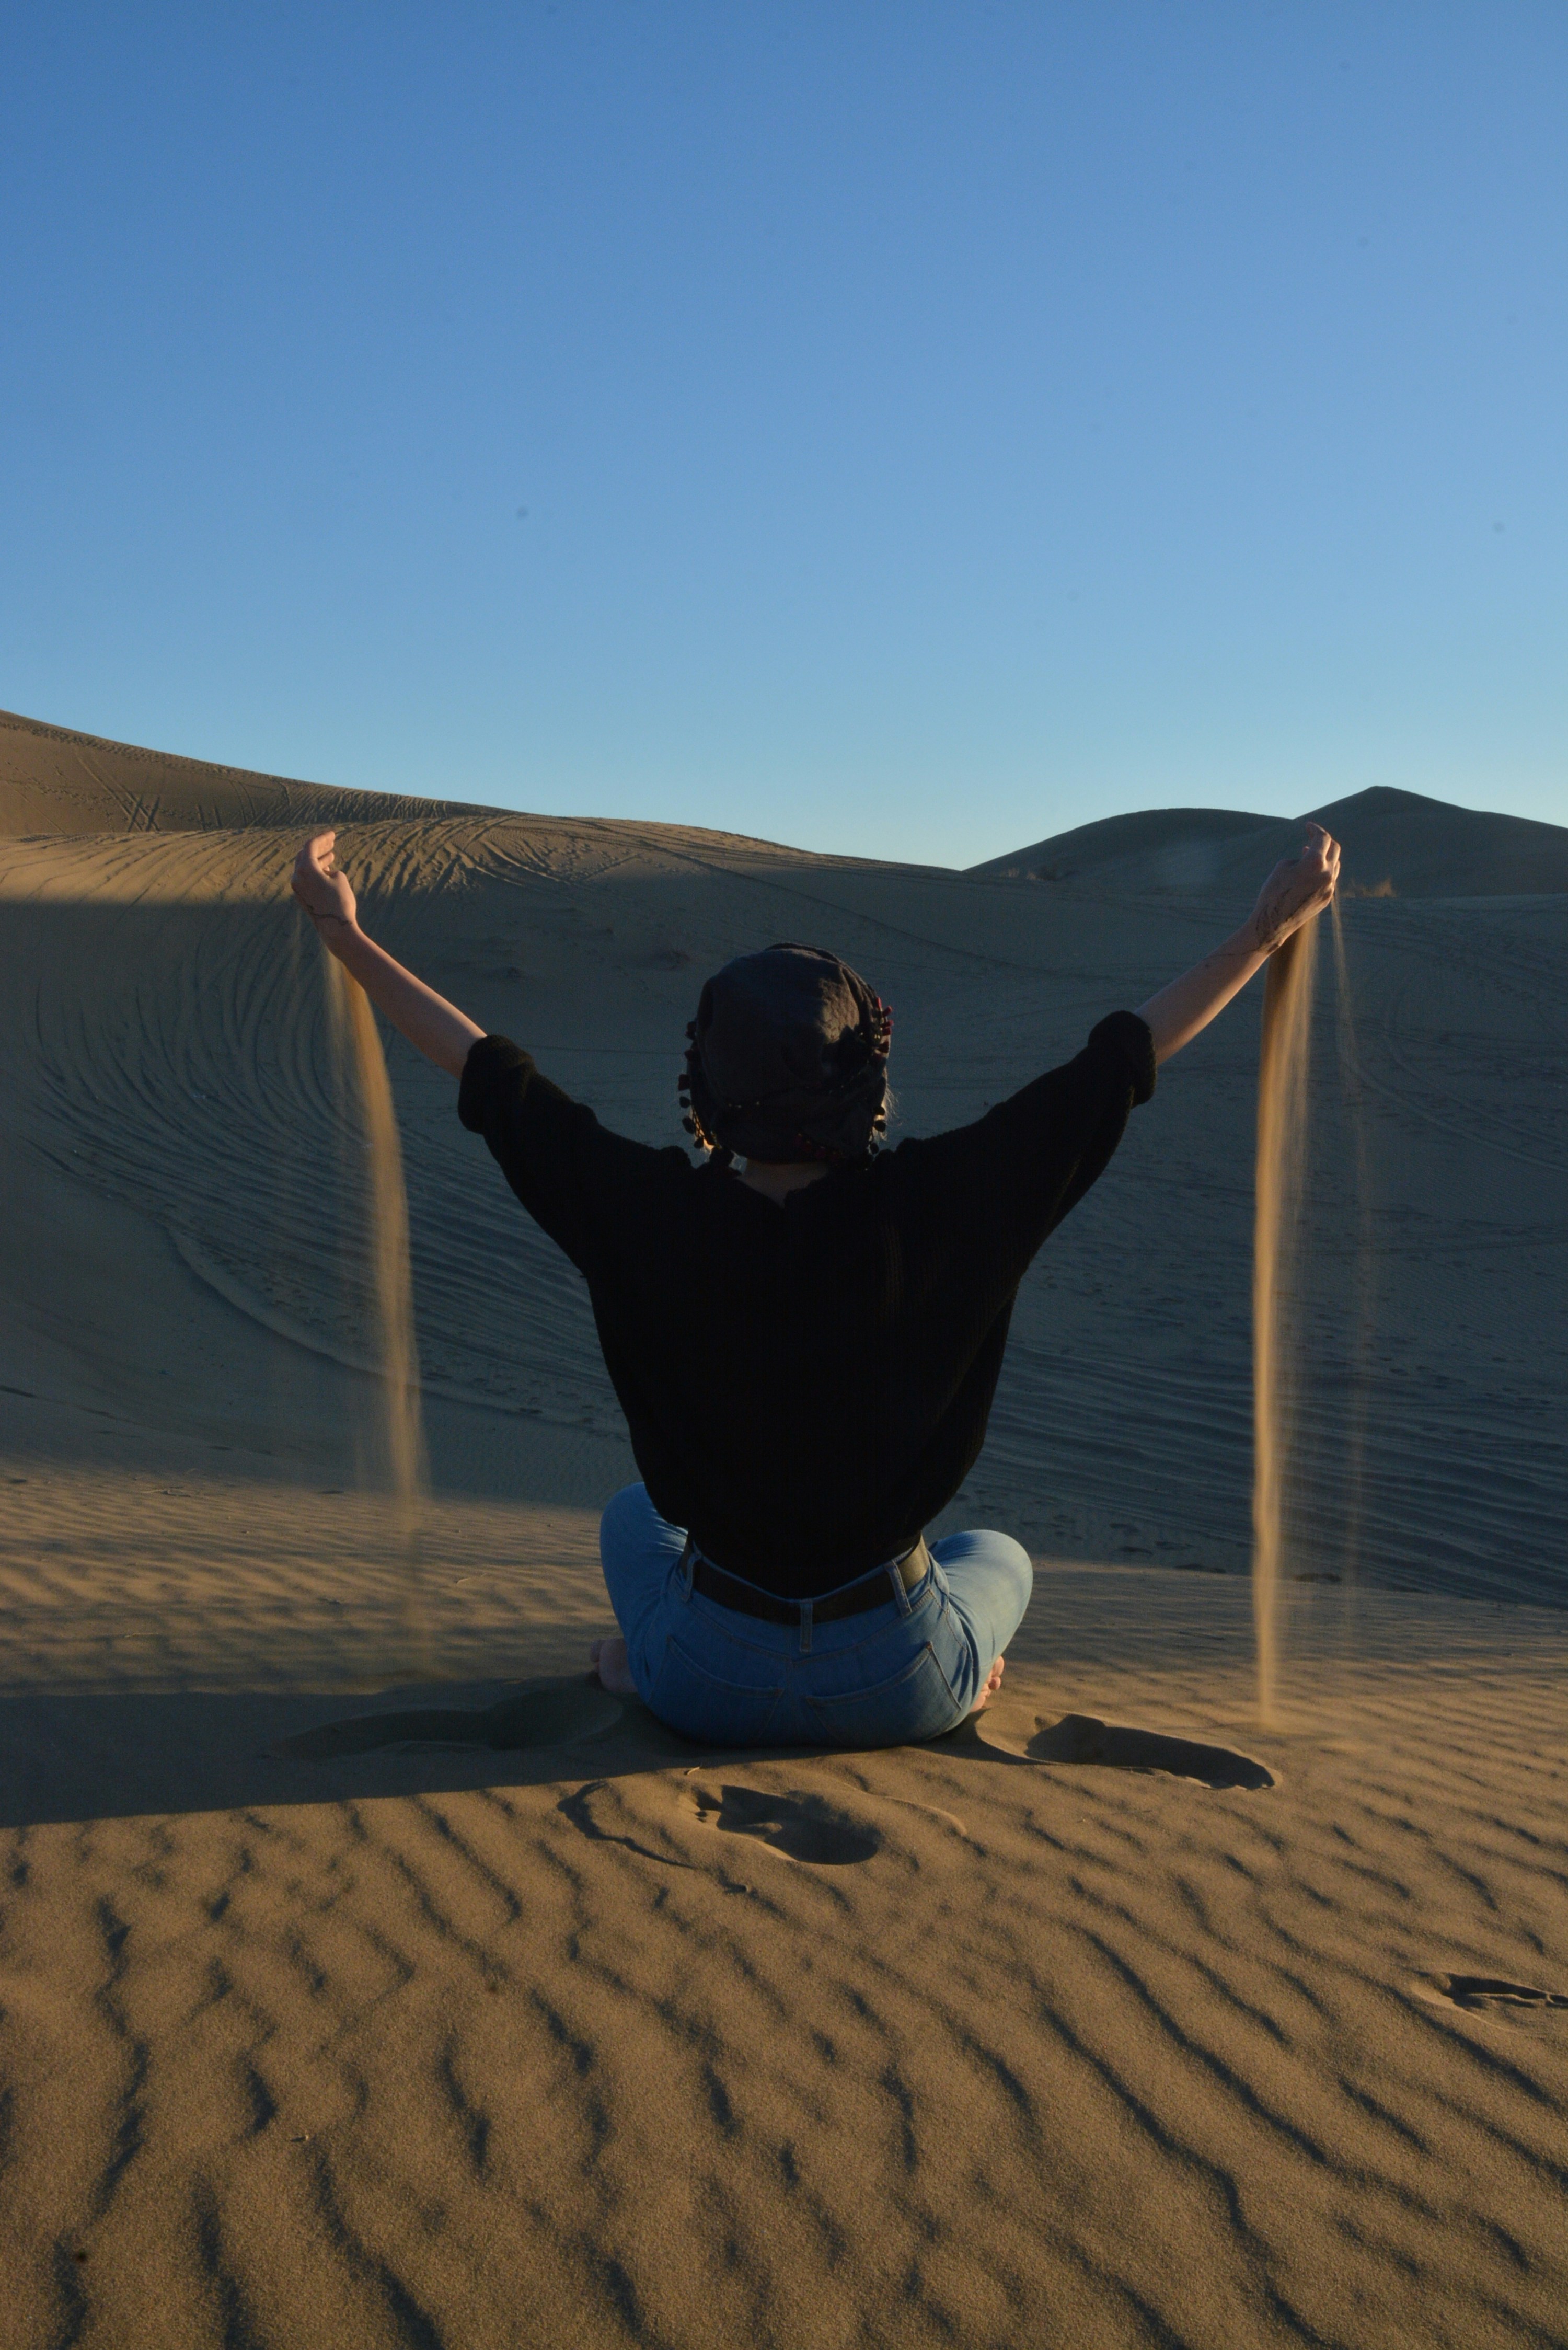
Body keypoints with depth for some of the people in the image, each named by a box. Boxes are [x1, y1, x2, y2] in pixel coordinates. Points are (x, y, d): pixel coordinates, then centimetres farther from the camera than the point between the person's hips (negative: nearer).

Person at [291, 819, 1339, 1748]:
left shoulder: (655, 1220, -18)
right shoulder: (923, 1211, -20)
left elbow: (494, 1076, -5)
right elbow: (1119, 1061, -11)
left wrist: (345, 933, 7)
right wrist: (1271, 927, 0)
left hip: (714, 1689, 2)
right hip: (899, 1690, -1)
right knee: (999, 1555, 35)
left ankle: (653, 1663, 9)